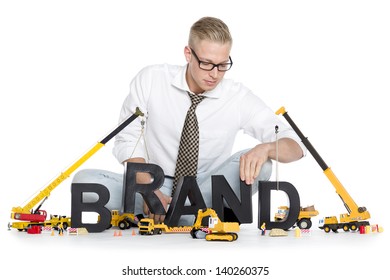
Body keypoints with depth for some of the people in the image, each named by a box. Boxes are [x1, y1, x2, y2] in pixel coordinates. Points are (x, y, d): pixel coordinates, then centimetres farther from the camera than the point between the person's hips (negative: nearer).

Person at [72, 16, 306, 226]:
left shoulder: (239, 97, -7)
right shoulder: (150, 80, -7)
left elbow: (295, 146, -9)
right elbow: (128, 141, -4)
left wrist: (265, 148, -33)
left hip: (208, 190, 0)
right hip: (155, 185, 0)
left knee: (259, 164, -27)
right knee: (84, 180, -24)